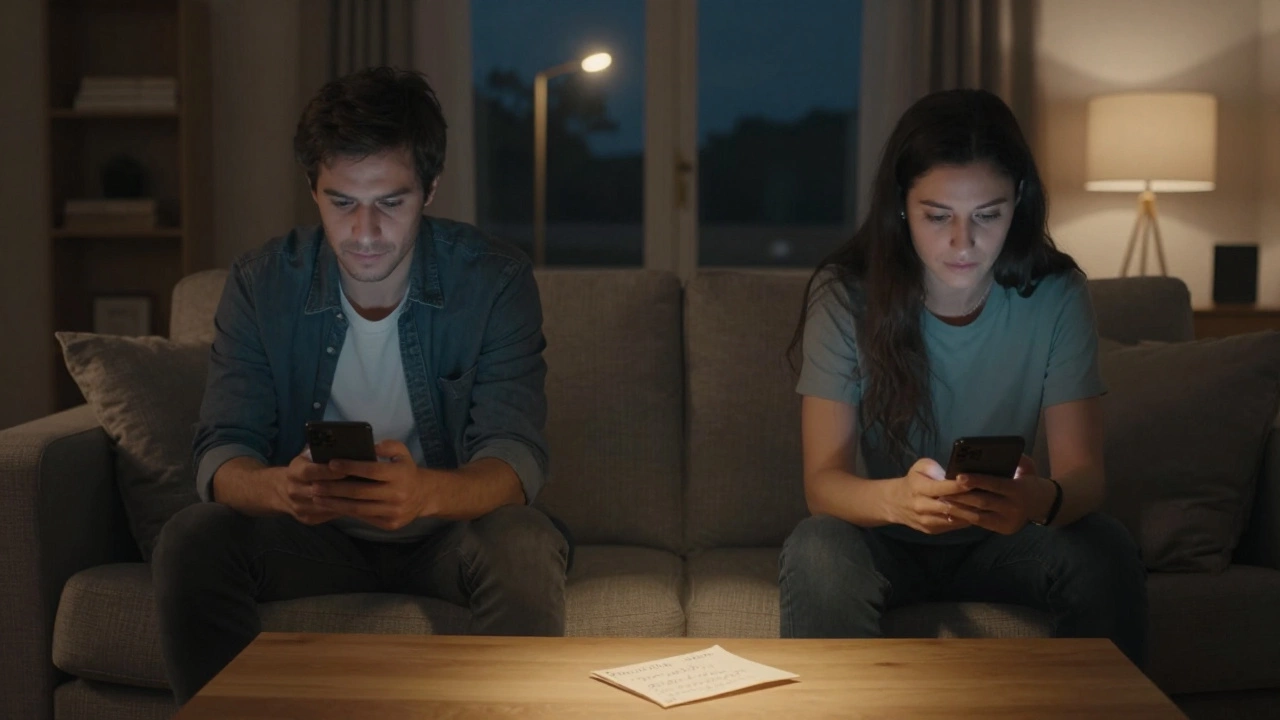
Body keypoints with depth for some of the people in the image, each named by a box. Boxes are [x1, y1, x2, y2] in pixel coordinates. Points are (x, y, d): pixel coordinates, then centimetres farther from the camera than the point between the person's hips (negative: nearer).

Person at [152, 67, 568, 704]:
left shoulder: (495, 281, -14)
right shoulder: (261, 285, -9)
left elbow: (514, 460, -22)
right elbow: (220, 455, -15)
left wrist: (424, 493, -47)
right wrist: (280, 487, -41)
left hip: (448, 528, -1)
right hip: (314, 533, 2)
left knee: (524, 547, -33)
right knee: (190, 543, -24)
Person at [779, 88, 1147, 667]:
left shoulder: (1055, 297, -12)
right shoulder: (845, 295, -16)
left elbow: (1084, 473, -17)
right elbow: (823, 480, -22)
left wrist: (1041, 499, -43)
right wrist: (896, 498, -47)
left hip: (1002, 535, 2)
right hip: (884, 536, -1)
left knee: (1108, 557, -27)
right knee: (815, 552, -33)